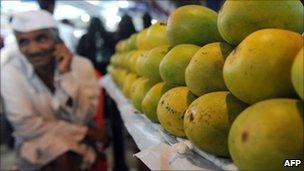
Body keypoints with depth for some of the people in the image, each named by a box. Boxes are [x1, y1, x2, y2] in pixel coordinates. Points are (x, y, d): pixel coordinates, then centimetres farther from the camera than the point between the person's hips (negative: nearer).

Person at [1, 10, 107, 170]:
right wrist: (86, 132, -17)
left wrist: (67, 75, -30)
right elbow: (26, 126, -17)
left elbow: (82, 118, -18)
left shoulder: (82, 66, -14)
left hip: (77, 140, 1)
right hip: (36, 141, 0)